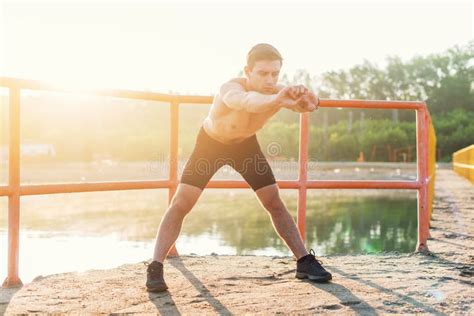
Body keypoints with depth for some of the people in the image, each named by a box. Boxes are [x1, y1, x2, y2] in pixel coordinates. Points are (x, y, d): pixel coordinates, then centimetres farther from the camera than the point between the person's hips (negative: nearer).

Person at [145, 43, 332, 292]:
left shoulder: (278, 91, -27)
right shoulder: (231, 88, -40)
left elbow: (302, 104, -47)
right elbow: (246, 101, -64)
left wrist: (306, 100, -71)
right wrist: (275, 100, -85)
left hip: (245, 143, 3)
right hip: (210, 142, -3)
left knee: (274, 202, 1)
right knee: (181, 203, -13)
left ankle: (304, 262, 12)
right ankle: (155, 268, -6)